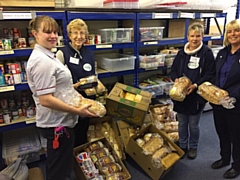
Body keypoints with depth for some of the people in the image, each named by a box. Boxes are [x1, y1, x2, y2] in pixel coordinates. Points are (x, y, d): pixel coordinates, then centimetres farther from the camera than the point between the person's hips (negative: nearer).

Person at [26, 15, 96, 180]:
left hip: (58, 120, 10)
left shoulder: (47, 55, 9)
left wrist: (72, 87, 14)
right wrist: (77, 111, -22)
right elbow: (45, 100, -26)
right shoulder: (42, 61, -23)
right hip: (57, 123, -10)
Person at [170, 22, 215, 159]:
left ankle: (193, 147, 34)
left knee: (194, 124, 11)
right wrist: (176, 79, -11)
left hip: (197, 94, -3)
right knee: (182, 123, 16)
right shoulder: (182, 53, 5)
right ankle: (183, 146, 35)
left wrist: (196, 85, -21)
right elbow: (173, 70, 10)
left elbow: (210, 74, -10)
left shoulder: (207, 53, -7)